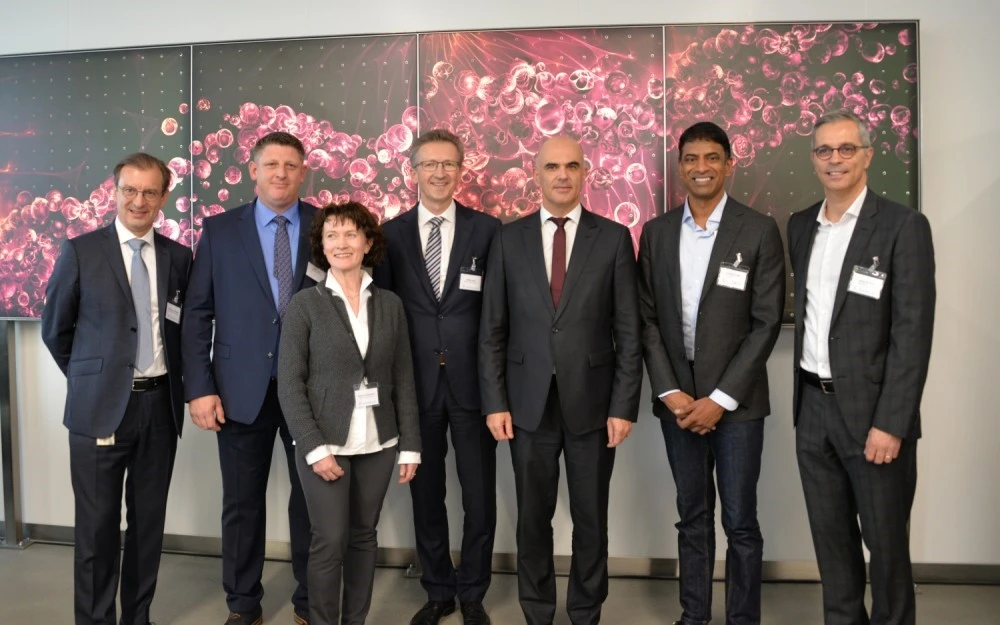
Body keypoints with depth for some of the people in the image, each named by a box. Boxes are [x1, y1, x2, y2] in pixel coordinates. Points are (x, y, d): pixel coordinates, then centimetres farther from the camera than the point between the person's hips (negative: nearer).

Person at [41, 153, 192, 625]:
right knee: (97, 525, 5)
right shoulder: (80, 252, -3)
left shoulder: (178, 257, 5)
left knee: (149, 520, 12)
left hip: (160, 404, 3)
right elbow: (55, 329, 5)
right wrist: (90, 377, 8)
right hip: (100, 406, -3)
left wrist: (175, 383, 7)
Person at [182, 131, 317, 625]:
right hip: (242, 389, 0)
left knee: (311, 498, 11)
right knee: (242, 502, 11)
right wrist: (199, 388, -5)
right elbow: (197, 315, 2)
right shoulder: (219, 229, 4)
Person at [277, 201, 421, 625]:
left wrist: (410, 444, 3)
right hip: (324, 442, -3)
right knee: (330, 540, 1)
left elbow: (403, 379, 6)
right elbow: (289, 383, -7)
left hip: (377, 443, 3)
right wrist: (315, 447, -14)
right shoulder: (305, 304, -5)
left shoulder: (390, 304, 4)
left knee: (364, 536, 12)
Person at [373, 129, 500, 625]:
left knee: (479, 496, 9)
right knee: (425, 494, 13)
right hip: (416, 385, 1)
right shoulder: (390, 234, 4)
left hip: (472, 382, -1)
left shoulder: (487, 229, 0)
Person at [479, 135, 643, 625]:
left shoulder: (614, 238, 0)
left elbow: (628, 331, -2)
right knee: (533, 518, 13)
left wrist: (623, 405, -6)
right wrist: (495, 402, -3)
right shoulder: (508, 238, 3)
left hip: (591, 402, -1)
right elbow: (492, 330, 3)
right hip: (529, 403, 1)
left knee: (591, 520, 12)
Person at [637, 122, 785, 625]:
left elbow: (766, 323, -7)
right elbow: (647, 318, 4)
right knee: (691, 517, 14)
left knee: (740, 521, 5)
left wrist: (721, 398, -11)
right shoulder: (656, 232, 6)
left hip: (736, 400, -3)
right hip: (676, 395, 3)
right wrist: (669, 391, -5)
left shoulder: (759, 231, -4)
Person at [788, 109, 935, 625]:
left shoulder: (903, 226, -9)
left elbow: (912, 332, -14)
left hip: (871, 409, -5)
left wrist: (890, 423, -18)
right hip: (813, 407, 5)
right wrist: (803, 398, 10)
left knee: (885, 539, 9)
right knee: (830, 533, 15)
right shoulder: (800, 226, 9)